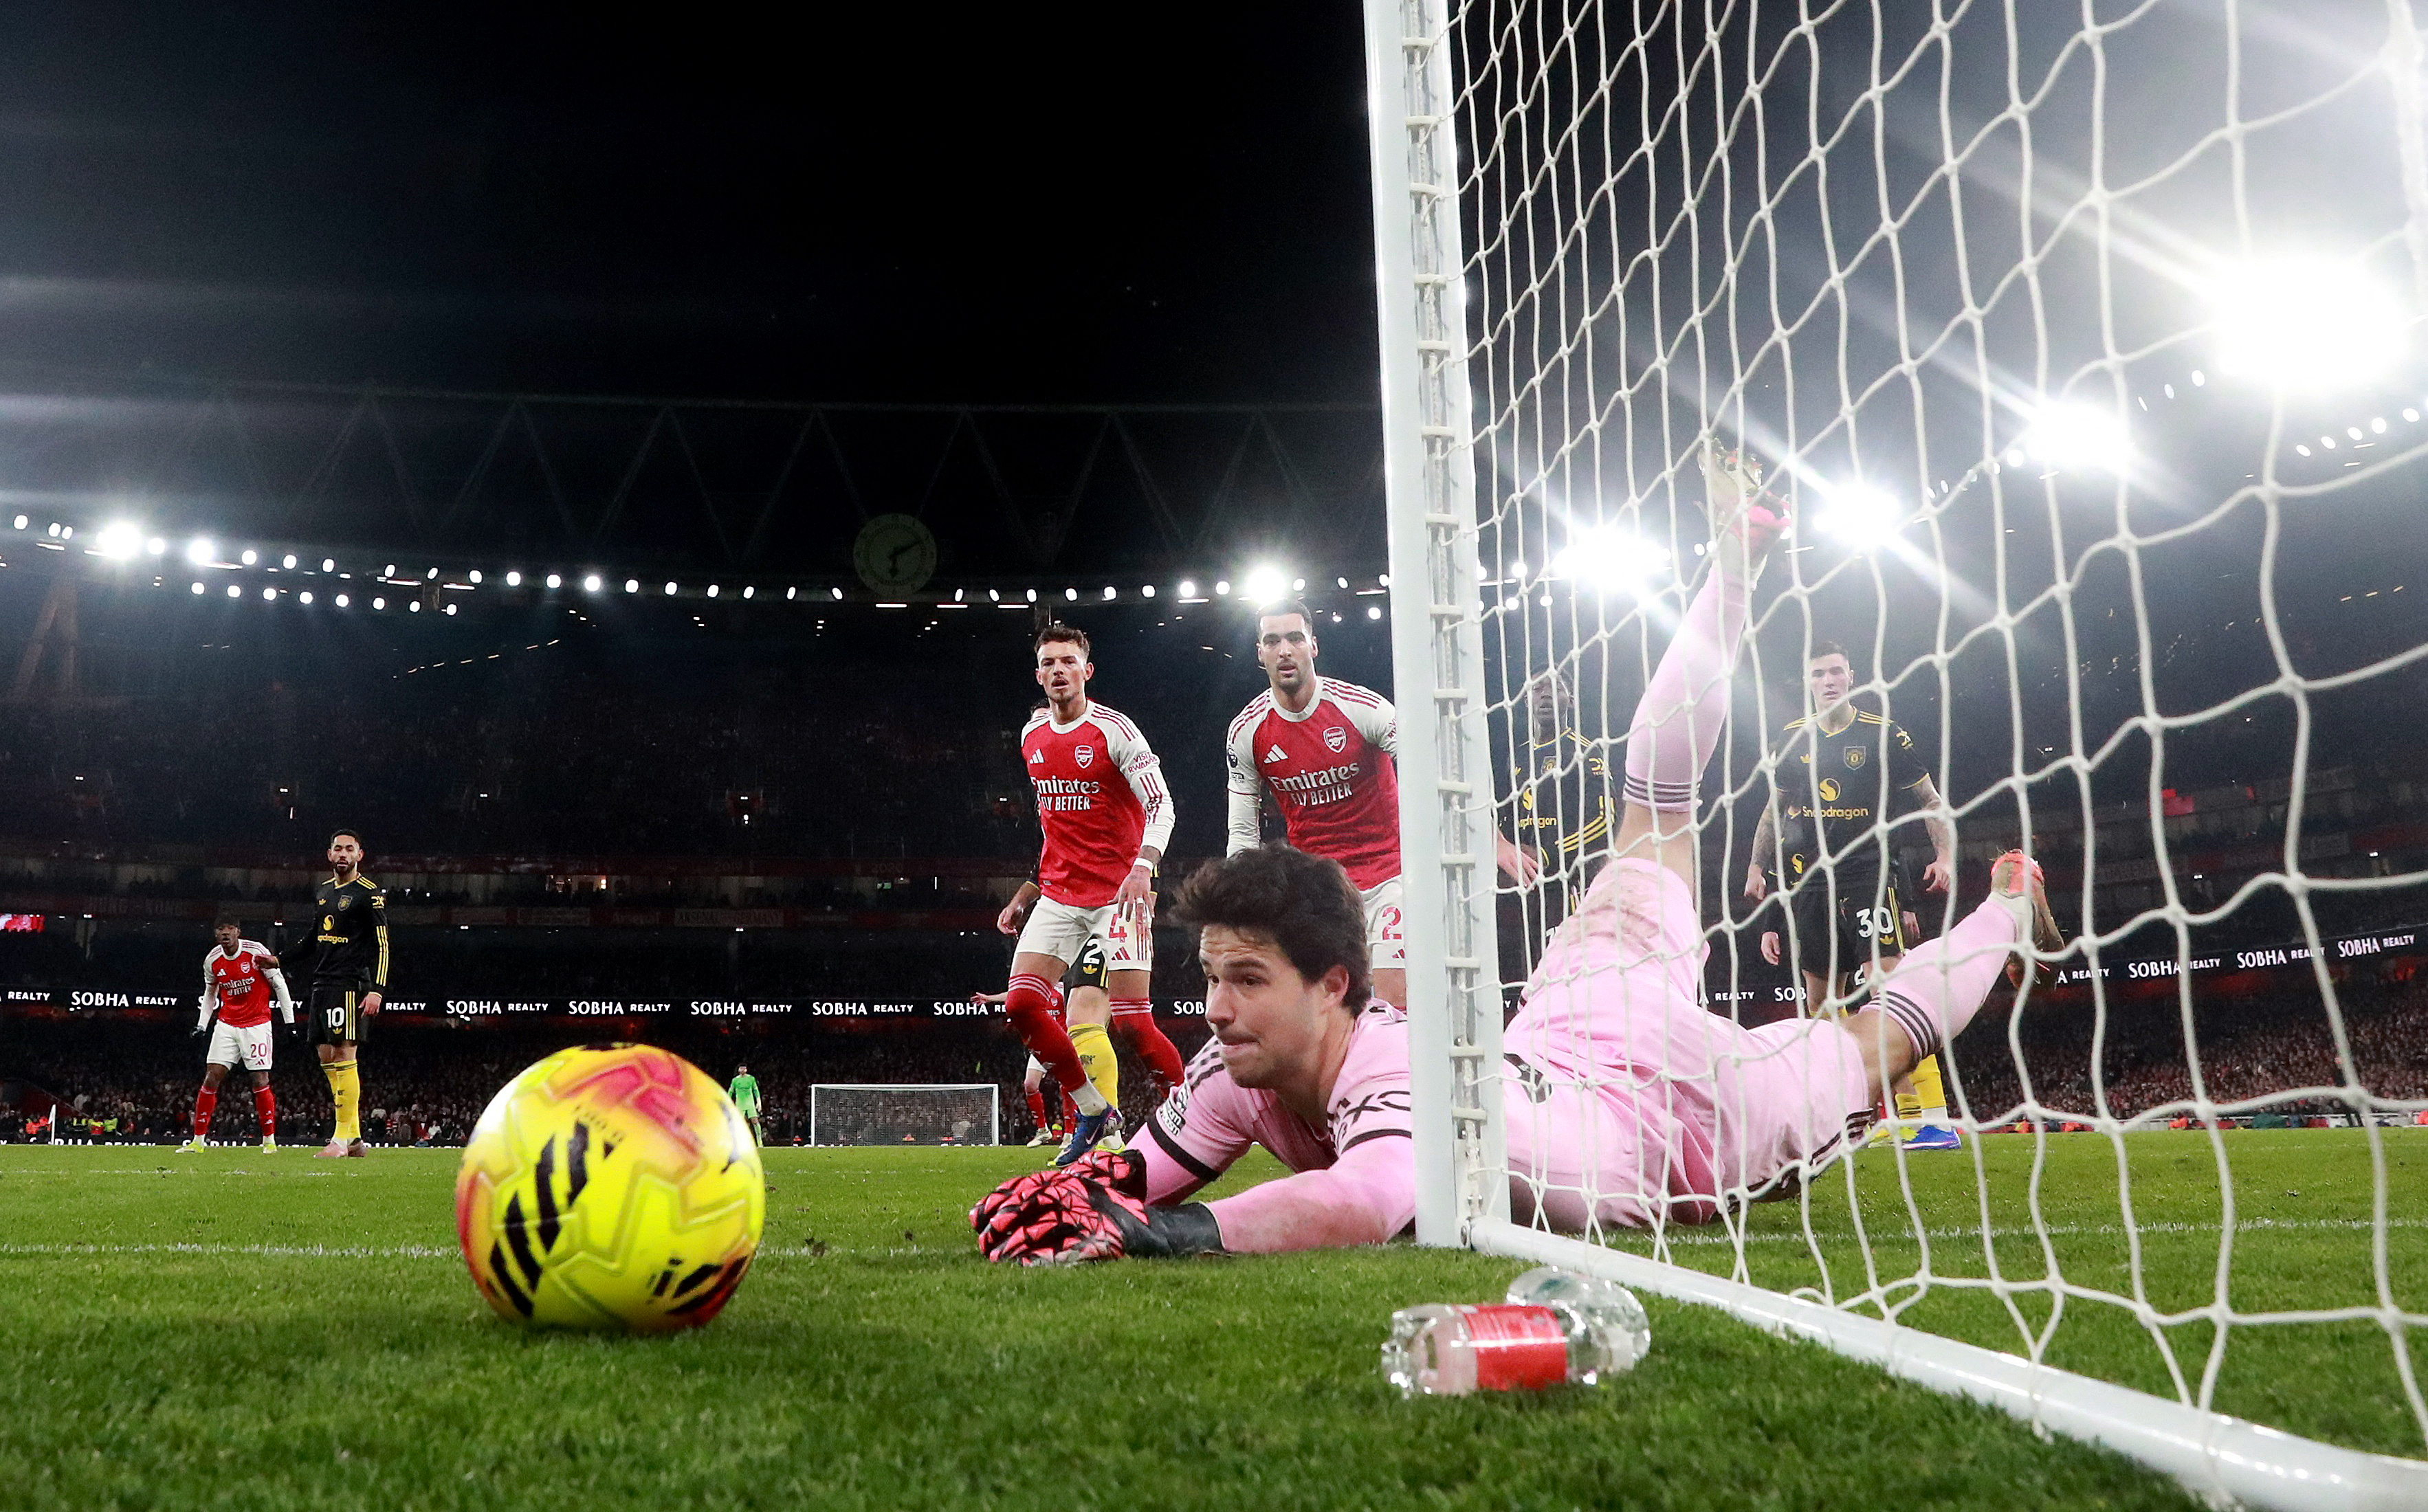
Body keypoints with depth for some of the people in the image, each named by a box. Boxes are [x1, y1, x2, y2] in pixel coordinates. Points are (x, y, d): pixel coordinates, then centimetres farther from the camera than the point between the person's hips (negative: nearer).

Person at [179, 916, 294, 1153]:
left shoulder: (256, 952, -13)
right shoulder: (212, 960, 0)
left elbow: (279, 985, -5)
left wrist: (290, 1022, -5)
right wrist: (202, 1025, 12)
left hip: (257, 1024, -3)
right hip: (226, 1024, 3)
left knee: (260, 1081, -6)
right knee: (211, 1078, -5)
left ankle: (269, 1140, 5)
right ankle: (198, 1140, 3)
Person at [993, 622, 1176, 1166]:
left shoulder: (1114, 730, -9)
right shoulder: (1032, 736, 10)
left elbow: (1161, 805, -15)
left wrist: (1142, 867, -32)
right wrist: (1028, 891, 18)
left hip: (1116, 895, -6)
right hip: (1059, 896, 6)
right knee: (1021, 1006, -5)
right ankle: (1094, 1110, 11)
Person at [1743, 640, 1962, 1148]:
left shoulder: (1883, 735, 0)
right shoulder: (1792, 740, 11)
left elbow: (1930, 801, 4)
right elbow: (1774, 808, 21)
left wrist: (1945, 856, -10)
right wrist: (1757, 865, 11)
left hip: (1867, 873, -5)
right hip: (1809, 882, 5)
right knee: (1821, 996, 8)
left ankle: (1931, 1117, -22)